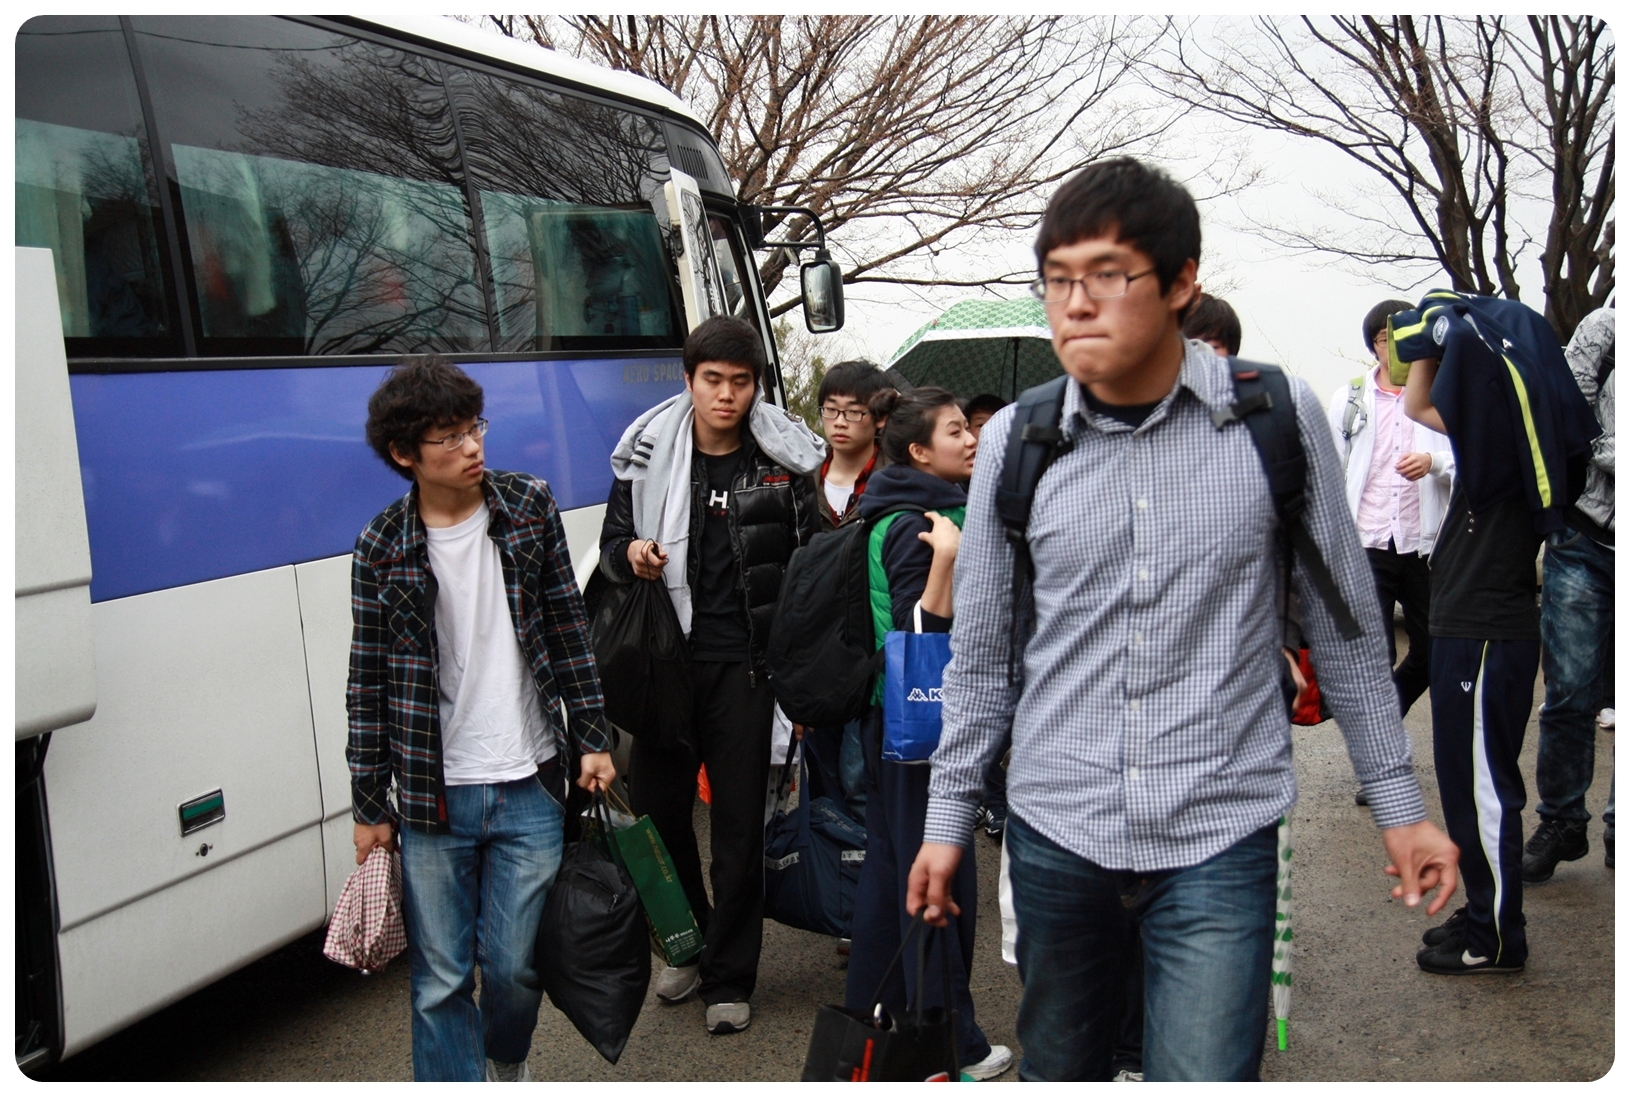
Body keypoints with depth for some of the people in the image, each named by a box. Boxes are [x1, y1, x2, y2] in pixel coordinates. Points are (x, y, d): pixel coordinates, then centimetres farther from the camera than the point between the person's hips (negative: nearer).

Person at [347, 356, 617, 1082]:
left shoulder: (530, 507, 1)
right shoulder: (382, 548, -2)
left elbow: (569, 629, 6)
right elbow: (369, 682, 2)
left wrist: (591, 740, 4)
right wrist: (369, 805, 3)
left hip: (529, 788, 1)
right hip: (432, 797, 0)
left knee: (514, 965, 7)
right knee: (440, 980, 4)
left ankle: (507, 1064, 38)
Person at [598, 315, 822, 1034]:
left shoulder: (783, 464, 0)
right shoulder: (649, 456, 4)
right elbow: (613, 541, 14)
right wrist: (630, 555, -11)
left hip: (745, 663, -2)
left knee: (739, 823, 3)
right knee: (655, 804, 9)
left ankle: (729, 978, 17)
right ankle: (690, 946, 31)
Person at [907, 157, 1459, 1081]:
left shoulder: (1280, 418, -5)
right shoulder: (1015, 441, 0)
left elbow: (1344, 627, 4)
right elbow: (983, 652, 8)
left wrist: (1399, 802, 7)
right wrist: (948, 817, 10)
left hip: (1221, 841, -2)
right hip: (1054, 833, 2)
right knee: (1059, 1072, 15)